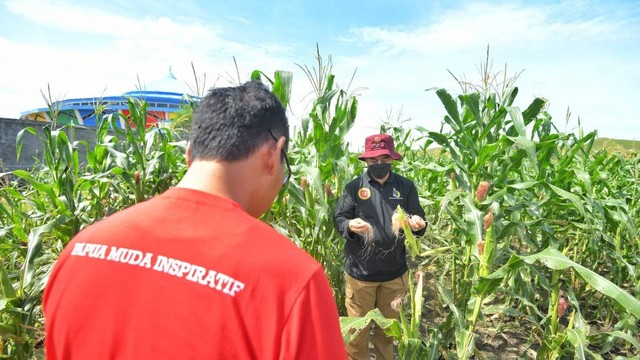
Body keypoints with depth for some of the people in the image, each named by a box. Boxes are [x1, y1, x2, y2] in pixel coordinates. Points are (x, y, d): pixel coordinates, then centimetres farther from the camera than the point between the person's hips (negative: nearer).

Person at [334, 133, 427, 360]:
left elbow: (418, 220, 1)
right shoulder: (354, 186, -4)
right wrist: (349, 225, -28)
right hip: (360, 272, -2)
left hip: (395, 273, 2)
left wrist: (417, 223, -23)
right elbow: (338, 219, -5)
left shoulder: (406, 186, 0)